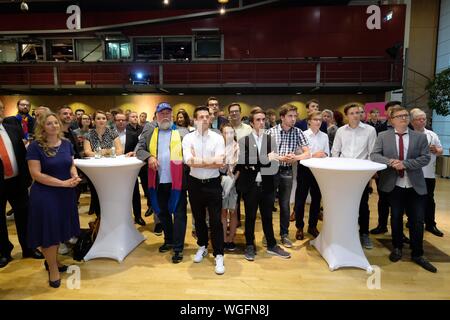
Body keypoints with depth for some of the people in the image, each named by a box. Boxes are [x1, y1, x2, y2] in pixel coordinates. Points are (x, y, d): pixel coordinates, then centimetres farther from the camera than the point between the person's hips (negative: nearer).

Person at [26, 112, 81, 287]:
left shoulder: (66, 143, 2)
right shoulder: (35, 146, -13)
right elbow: (36, 174, -18)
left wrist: (74, 176, -12)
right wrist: (63, 183, -22)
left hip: (66, 193, 5)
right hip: (45, 195, -5)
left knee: (59, 228, 16)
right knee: (49, 230, 6)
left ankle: (52, 261, 38)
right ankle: (52, 267, 27)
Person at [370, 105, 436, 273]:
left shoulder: (420, 137, 2)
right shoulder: (383, 136, 1)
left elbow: (425, 158, -6)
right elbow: (374, 155, -6)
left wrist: (405, 164, -19)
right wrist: (390, 162, -23)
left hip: (416, 186, 0)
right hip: (394, 185, 0)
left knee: (417, 220, 4)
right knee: (396, 217, 14)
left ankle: (417, 254, 22)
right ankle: (397, 248, 34)